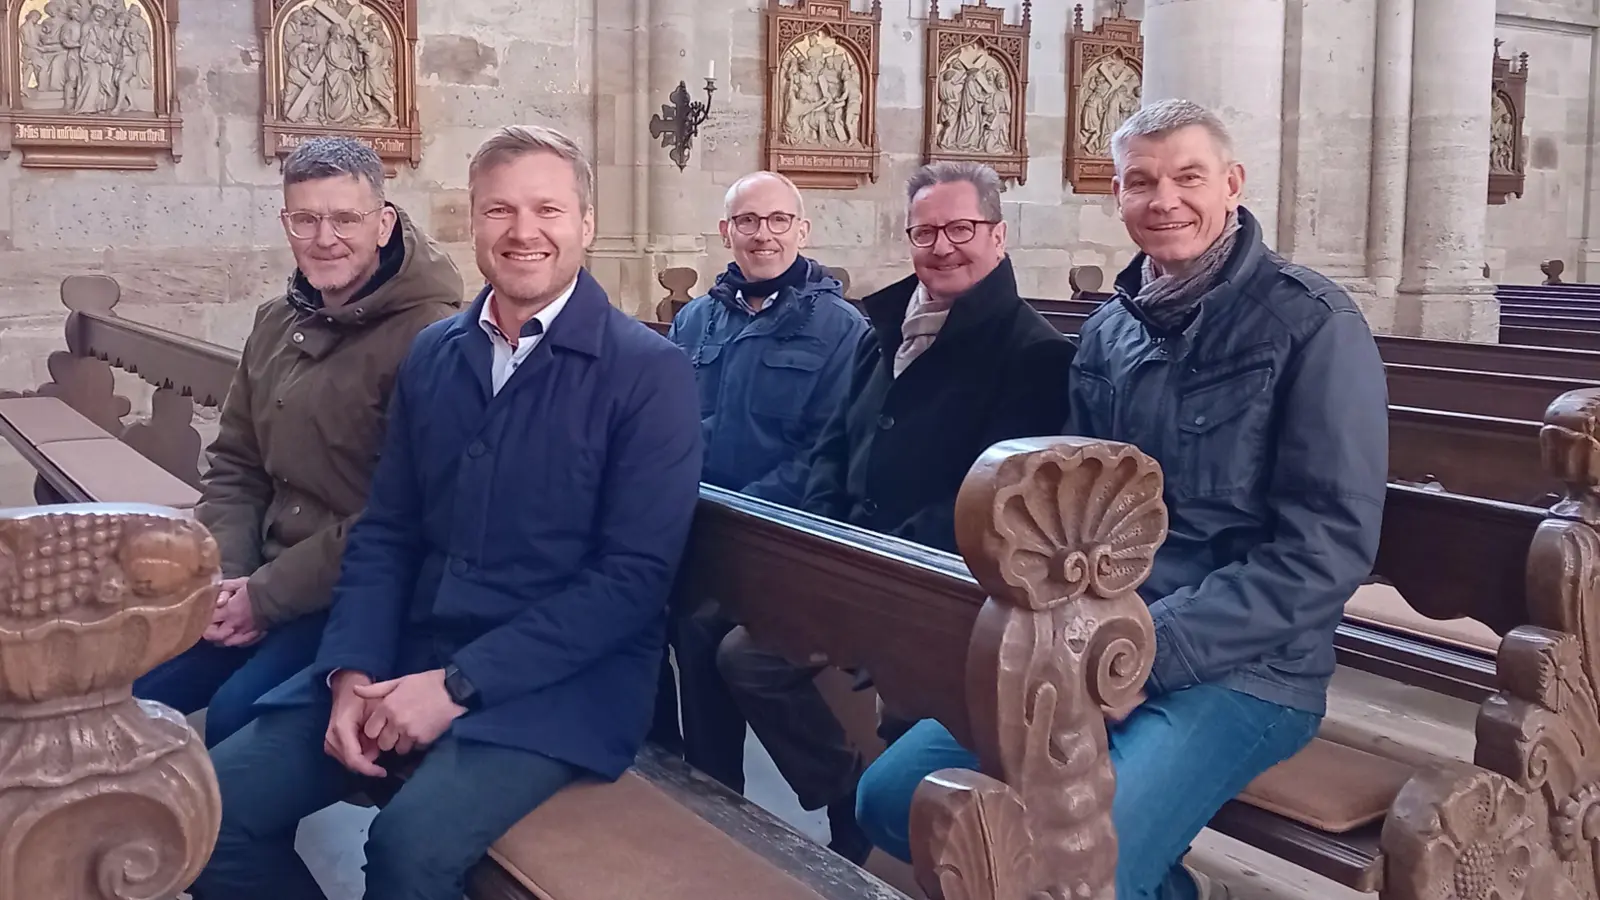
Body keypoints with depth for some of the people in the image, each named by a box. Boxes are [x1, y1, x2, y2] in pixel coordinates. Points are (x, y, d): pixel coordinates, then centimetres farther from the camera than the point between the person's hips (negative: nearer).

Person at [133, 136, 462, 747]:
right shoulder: (277, 322, 11)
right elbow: (234, 467, 16)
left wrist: (265, 597, -15)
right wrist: (225, 580, -1)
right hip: (257, 586, 8)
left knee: (236, 714, -25)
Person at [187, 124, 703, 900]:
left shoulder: (650, 372, -7)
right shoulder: (432, 355, 10)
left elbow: (633, 575, -13)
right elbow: (384, 535, 10)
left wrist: (459, 683, -17)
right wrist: (353, 675, -8)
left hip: (559, 678, -5)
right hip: (407, 658, 5)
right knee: (215, 806, -10)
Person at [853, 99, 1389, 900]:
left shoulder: (1311, 323, -8)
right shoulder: (1108, 330, 11)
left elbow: (1328, 544, -14)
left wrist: (1152, 643, -20)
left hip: (1240, 669, -7)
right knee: (892, 798, -2)